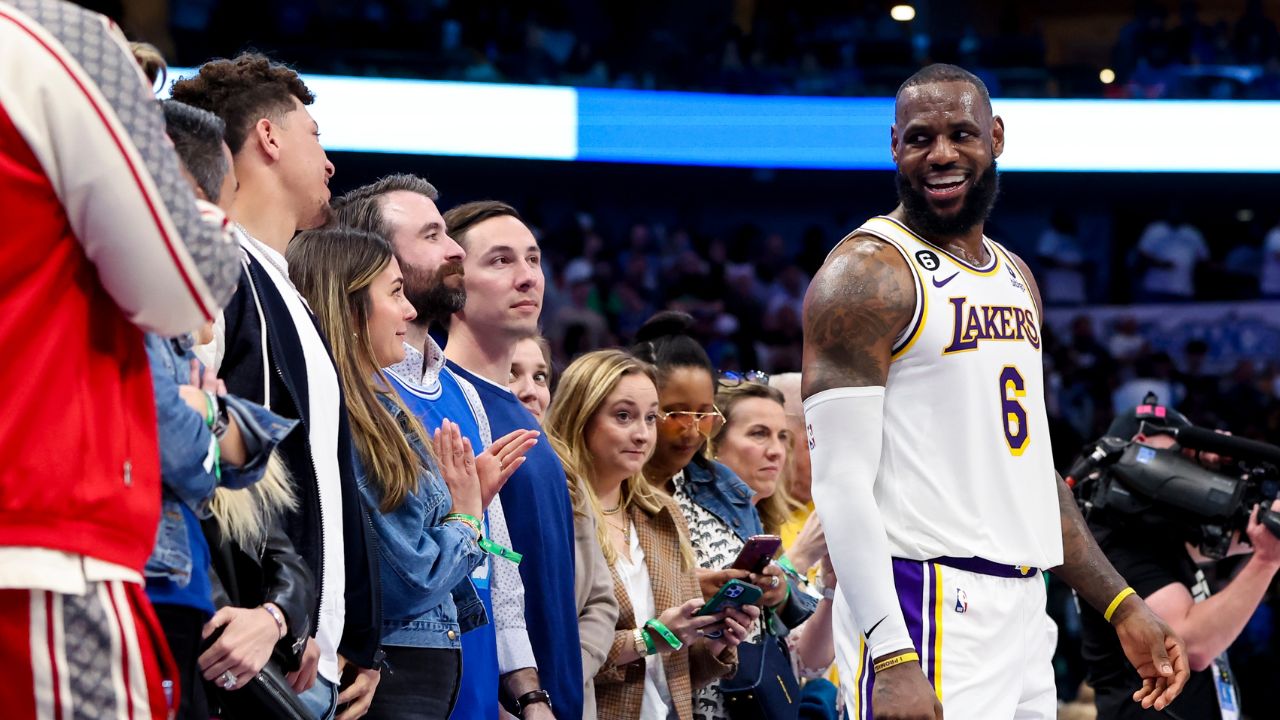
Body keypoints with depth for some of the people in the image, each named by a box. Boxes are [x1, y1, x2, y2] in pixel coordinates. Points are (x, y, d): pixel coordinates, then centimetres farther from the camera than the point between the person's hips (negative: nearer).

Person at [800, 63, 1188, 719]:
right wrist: (893, 659, -25)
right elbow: (841, 480, -16)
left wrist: (1121, 608, 18)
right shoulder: (867, 273, -9)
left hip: (1023, 611, 8)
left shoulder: (1014, 277, 17)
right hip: (927, 614, -8)